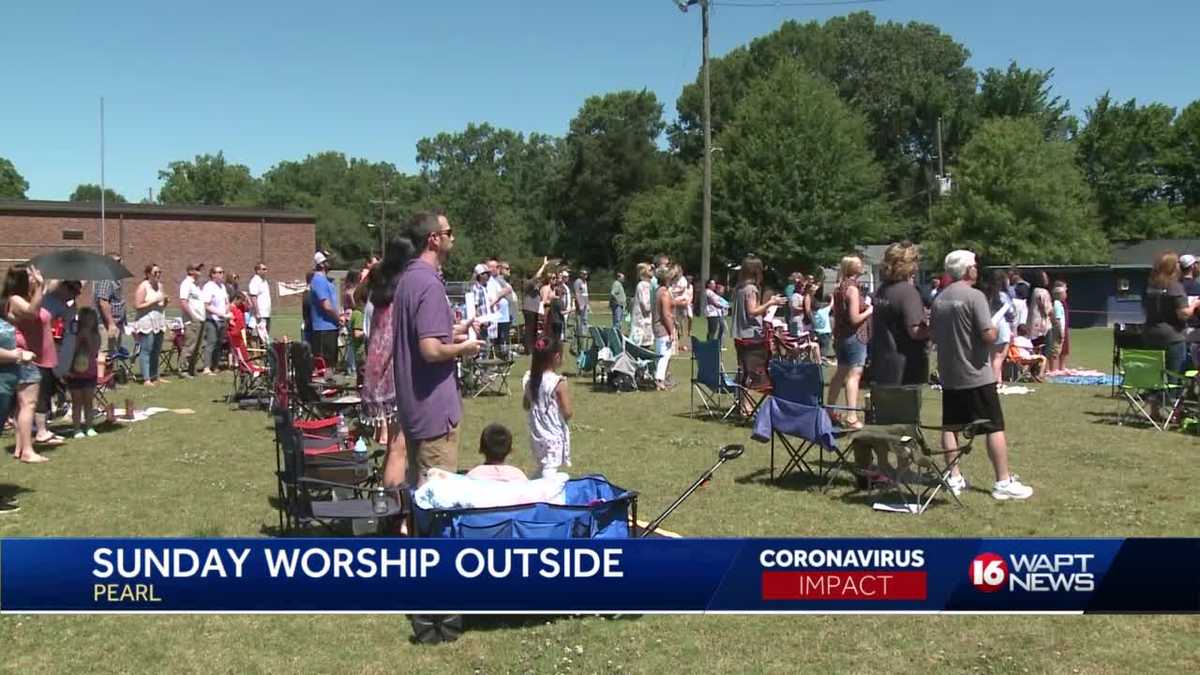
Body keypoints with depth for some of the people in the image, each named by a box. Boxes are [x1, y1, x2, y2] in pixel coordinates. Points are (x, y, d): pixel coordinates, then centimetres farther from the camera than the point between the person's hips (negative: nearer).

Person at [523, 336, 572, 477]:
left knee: (541, 468, 21)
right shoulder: (558, 382, -18)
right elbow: (567, 412, -17)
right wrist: (570, 412, 4)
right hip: (554, 435, -6)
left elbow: (526, 406, 12)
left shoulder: (529, 379, 0)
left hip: (536, 434, 7)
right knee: (550, 472, -8)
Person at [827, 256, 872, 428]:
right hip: (854, 336, -9)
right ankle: (851, 417, -16)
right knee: (854, 374, -11)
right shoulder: (852, 288, -16)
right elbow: (855, 319, -20)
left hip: (841, 335, 9)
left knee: (841, 373, 18)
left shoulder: (840, 287, 9)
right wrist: (869, 311, -5)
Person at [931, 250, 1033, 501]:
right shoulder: (974, 296, -14)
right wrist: (995, 328, 2)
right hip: (976, 375, -6)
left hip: (948, 375, 6)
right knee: (995, 427, 1)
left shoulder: (939, 299, 5)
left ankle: (954, 478, 15)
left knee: (951, 426, 11)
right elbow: (989, 336, -18)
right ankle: (1003, 482, 3)